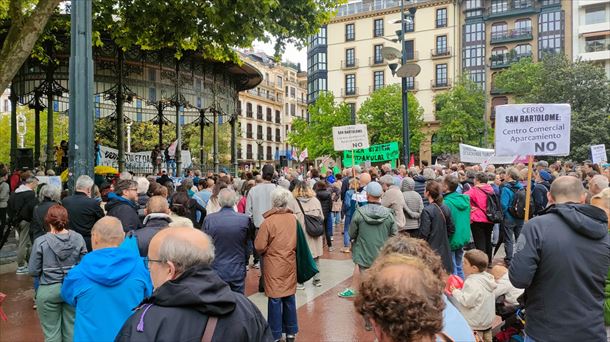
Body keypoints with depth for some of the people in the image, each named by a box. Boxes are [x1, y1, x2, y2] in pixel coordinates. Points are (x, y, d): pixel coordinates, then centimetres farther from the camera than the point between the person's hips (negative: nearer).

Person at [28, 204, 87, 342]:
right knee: (71, 330, 16)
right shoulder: (78, 238, -7)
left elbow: (33, 271, -7)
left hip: (48, 291, -2)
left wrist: (47, 271, 12)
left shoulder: (41, 242, -13)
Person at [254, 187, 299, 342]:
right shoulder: (294, 219, -3)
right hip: (290, 264, 4)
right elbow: (299, 242, 8)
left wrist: (267, 251, 6)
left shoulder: (268, 221, -17)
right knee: (289, 297, 14)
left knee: (275, 300, 6)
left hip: (274, 266, -4)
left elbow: (259, 247, -13)